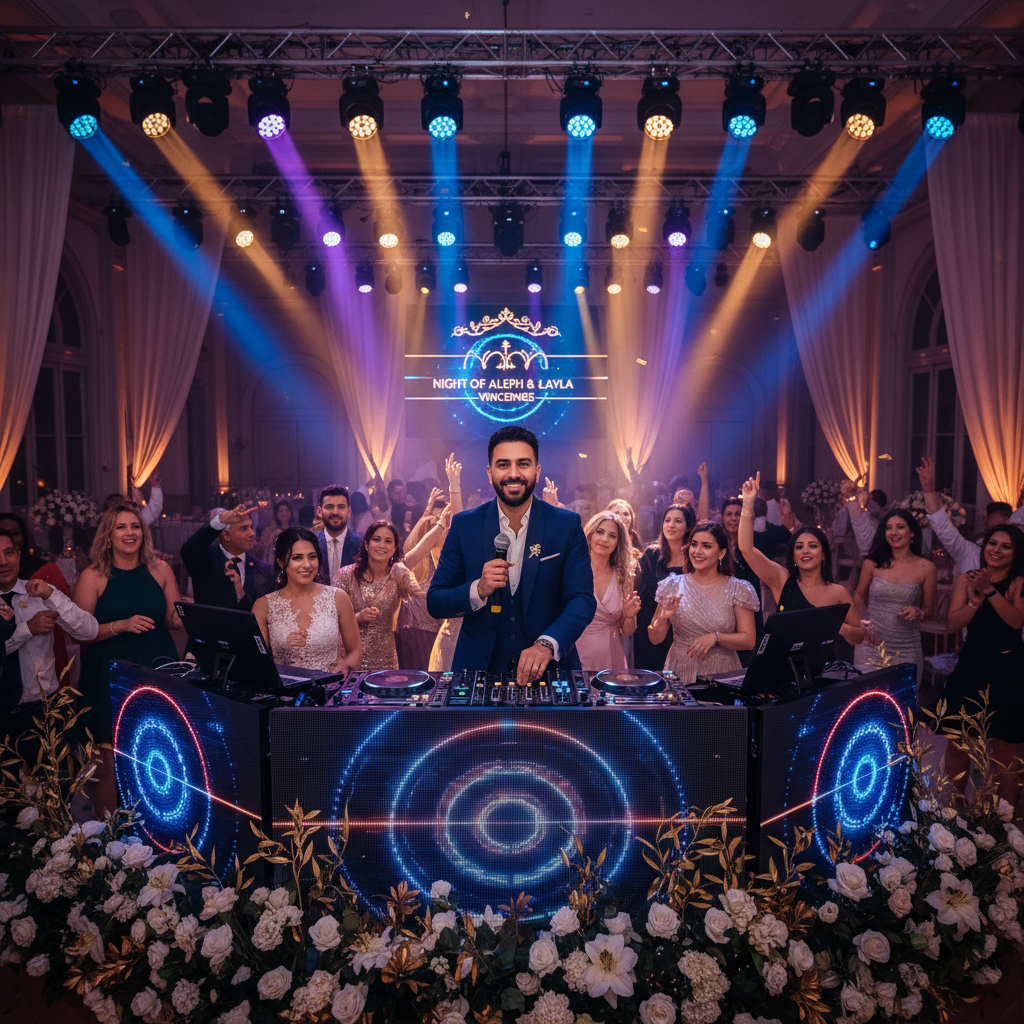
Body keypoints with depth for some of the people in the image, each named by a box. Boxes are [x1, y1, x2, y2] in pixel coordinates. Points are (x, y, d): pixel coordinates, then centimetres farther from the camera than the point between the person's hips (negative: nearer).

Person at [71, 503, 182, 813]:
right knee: (113, 762, -2)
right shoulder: (93, 577, -2)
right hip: (111, 675, -2)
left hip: (158, 668, 3)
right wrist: (121, 626, -17)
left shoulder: (160, 569, 6)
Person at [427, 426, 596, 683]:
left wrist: (546, 645, -23)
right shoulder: (464, 526, 3)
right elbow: (434, 603, 3)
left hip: (549, 669, 0)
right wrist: (478, 591, -16)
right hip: (479, 669, 1)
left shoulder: (567, 525, 1)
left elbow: (583, 599, -6)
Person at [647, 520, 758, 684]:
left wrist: (716, 637, -13)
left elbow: (749, 640, 1)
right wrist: (663, 617, -11)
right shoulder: (673, 585, 5)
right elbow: (655, 639, 7)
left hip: (721, 675, 0)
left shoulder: (738, 590, 2)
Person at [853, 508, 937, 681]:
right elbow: (859, 595, 12)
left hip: (906, 648, 0)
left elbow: (929, 607, 9)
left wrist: (918, 612, -13)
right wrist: (864, 620, -4)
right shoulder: (872, 564, 0)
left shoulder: (926, 568, 1)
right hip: (871, 643, 0)